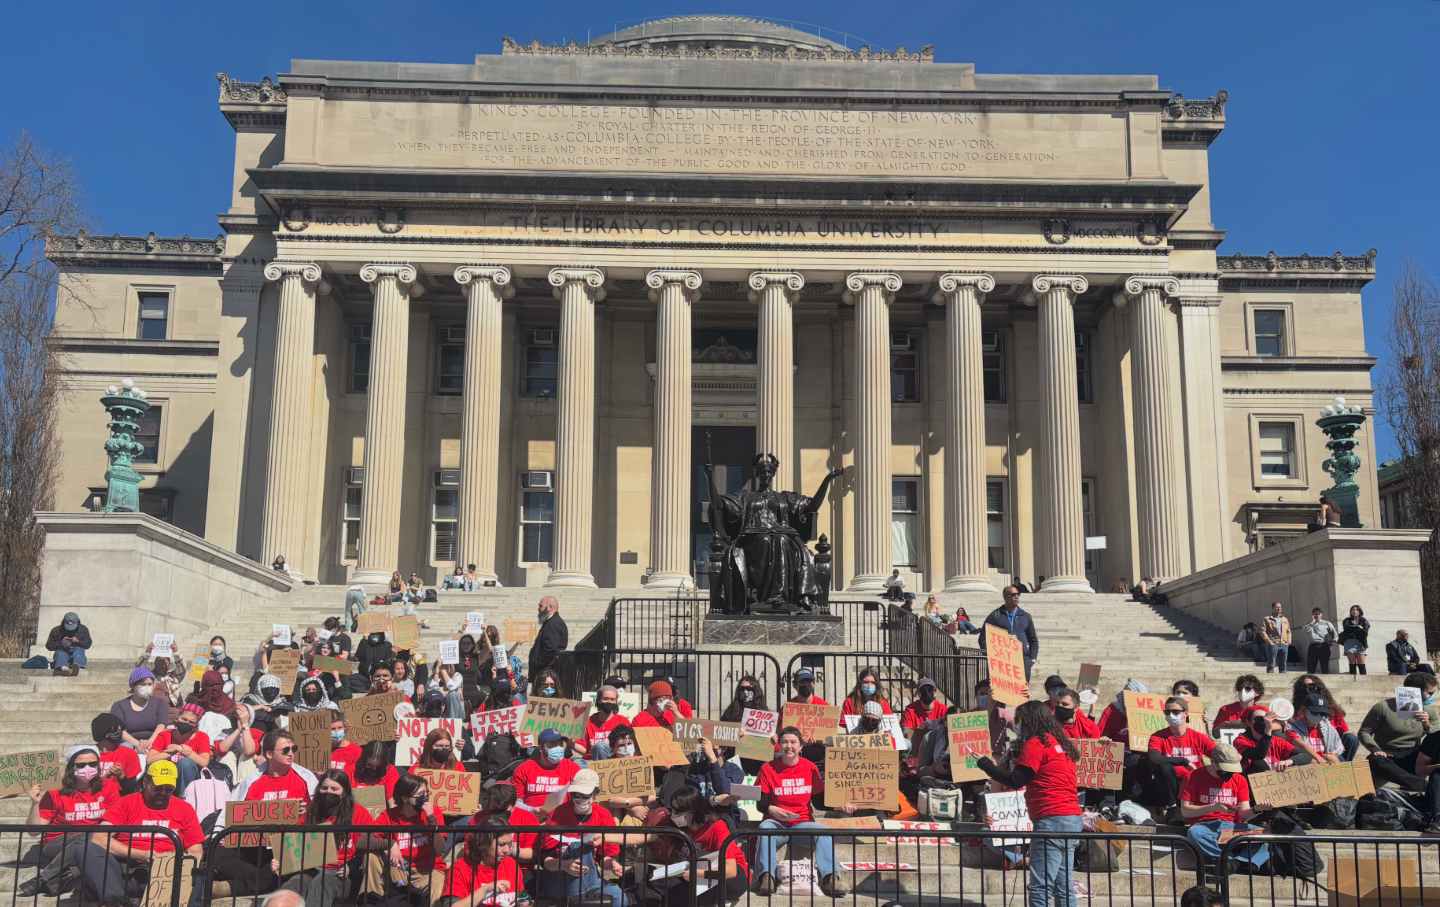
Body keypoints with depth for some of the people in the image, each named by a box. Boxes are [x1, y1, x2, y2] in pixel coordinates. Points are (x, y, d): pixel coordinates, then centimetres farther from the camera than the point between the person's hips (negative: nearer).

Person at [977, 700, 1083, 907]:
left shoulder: (1036, 743, -6)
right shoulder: (1059, 743, 19)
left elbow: (1015, 781, -10)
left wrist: (987, 765, 1)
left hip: (1052, 820, -9)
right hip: (1072, 819, 9)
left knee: (1040, 887, -11)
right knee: (1063, 887, 10)